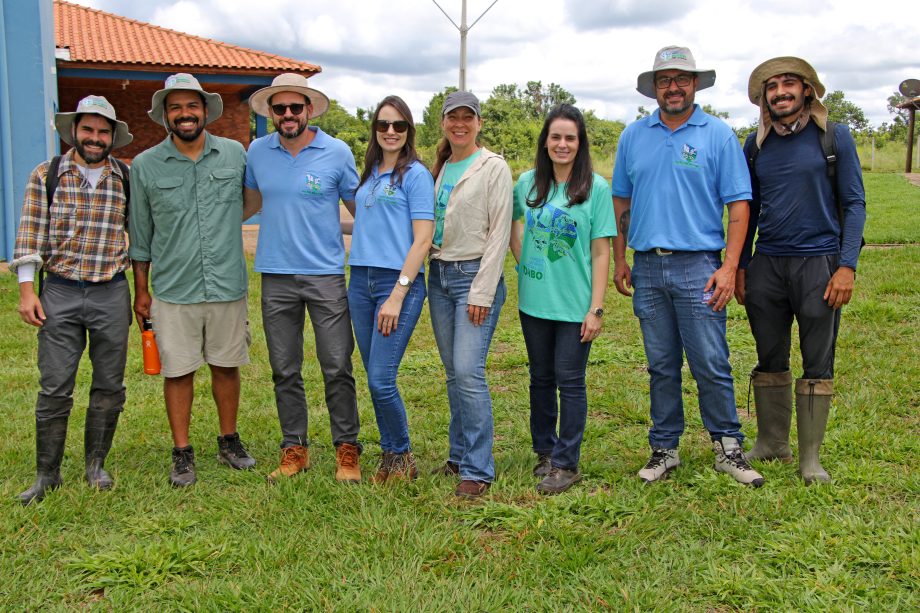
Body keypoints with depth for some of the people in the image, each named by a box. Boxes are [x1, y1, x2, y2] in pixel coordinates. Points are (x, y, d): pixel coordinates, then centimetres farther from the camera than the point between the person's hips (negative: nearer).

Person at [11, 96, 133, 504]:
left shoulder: (128, 179, 4)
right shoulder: (46, 176, 1)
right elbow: (30, 235, 0)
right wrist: (26, 289, -6)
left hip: (112, 294, 1)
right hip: (59, 292, -1)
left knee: (109, 386, 8)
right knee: (54, 389, 1)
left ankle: (96, 464, 24)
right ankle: (47, 474, 13)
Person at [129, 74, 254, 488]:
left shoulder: (235, 154, 2)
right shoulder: (144, 166, 0)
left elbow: (250, 203, 18)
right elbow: (140, 235, 6)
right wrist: (141, 291, 6)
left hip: (227, 286, 1)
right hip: (173, 290, -1)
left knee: (226, 365, 12)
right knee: (178, 371, 5)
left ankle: (229, 442, 29)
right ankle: (182, 454, 18)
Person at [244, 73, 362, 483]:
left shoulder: (337, 152, -3)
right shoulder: (257, 152, 5)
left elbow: (359, 207, 5)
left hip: (326, 275, -3)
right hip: (276, 276, 3)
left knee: (337, 369, -1)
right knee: (285, 371, 10)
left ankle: (347, 450, 12)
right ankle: (294, 450, 22)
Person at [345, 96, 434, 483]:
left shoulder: (416, 174, -4)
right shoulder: (369, 174, 16)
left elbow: (423, 239, -10)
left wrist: (397, 295, -16)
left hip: (399, 281, -6)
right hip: (360, 281, 6)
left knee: (381, 380, -8)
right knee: (374, 378, 10)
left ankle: (402, 457, 12)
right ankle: (389, 455, 23)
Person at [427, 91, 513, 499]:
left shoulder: (493, 167, -6)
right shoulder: (439, 167, 13)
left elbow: (499, 232, -10)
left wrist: (482, 292, -15)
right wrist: (433, 270, 6)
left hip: (475, 274, -6)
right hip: (439, 274, 6)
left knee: (468, 371, -13)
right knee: (453, 371, 11)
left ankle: (477, 470, -6)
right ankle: (460, 456, 22)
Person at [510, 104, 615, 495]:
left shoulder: (596, 188, -7)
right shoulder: (528, 183, 3)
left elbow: (600, 253, -8)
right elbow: (512, 222, 21)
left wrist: (596, 308, -12)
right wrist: (523, 263, 7)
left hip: (574, 305, -4)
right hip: (534, 301, 4)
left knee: (570, 381, 2)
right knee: (541, 378, 15)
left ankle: (566, 463, 14)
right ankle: (545, 451, 31)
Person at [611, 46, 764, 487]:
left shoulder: (718, 135, 0)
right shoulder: (633, 136, 11)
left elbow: (738, 205, -3)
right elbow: (622, 201, 15)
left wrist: (729, 267, -11)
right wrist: (619, 260, 10)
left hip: (698, 267, -3)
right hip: (647, 268, 3)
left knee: (711, 364, -2)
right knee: (661, 366, 11)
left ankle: (728, 447, 12)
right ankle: (664, 449, 20)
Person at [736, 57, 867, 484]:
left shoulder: (834, 136, 0)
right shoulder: (757, 144, 9)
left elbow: (854, 204, -1)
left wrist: (846, 266, -10)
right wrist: (740, 266, 10)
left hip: (819, 263, -3)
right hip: (766, 266, 3)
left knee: (817, 365, 3)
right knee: (770, 361, 11)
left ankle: (810, 457, 13)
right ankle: (772, 442, 25)